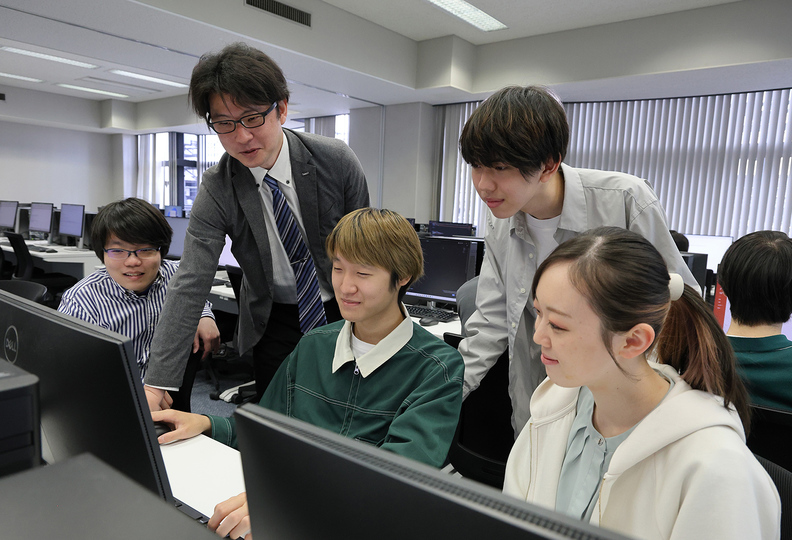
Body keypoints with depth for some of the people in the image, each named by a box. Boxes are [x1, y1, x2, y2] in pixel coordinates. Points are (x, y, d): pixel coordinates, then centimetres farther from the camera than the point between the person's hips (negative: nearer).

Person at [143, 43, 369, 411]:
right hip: (274, 322, 0)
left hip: (341, 309, 0)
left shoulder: (336, 160, -16)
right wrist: (156, 382, -26)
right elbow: (190, 285, -19)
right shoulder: (216, 190, -15)